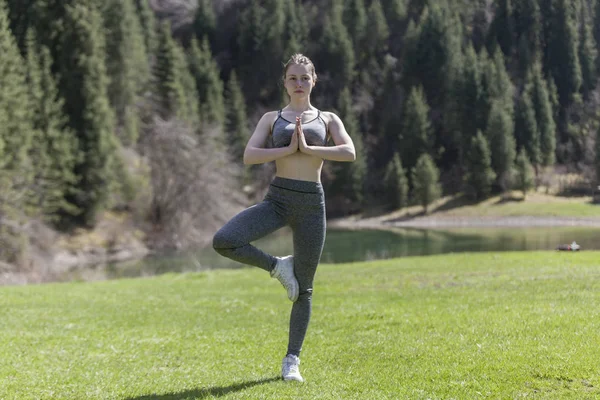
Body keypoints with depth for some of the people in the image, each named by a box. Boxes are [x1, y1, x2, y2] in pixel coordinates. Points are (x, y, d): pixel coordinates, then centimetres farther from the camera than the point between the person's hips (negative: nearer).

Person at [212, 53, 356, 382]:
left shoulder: (328, 119, 10)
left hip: (311, 203, 0)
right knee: (223, 241, -25)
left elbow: (349, 152, -8)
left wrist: (307, 148, -13)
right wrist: (289, 149, -12)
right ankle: (278, 267, 0)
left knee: (304, 289, 3)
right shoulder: (271, 118, 11)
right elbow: (249, 156, -4)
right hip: (277, 198, 0)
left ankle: (292, 361, 15)